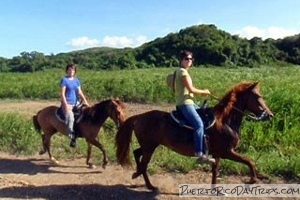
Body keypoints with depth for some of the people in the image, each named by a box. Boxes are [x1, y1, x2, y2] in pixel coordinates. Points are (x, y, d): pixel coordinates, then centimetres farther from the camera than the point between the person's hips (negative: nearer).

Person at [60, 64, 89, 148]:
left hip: (76, 103, 7)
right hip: (67, 103, -7)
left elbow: (80, 92, 11)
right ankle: (72, 137, -24)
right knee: (70, 116, -29)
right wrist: (66, 105, -17)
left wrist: (85, 102, 0)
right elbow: (62, 94, -9)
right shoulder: (64, 80, -2)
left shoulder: (76, 80, 14)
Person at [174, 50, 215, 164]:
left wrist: (202, 92, 12)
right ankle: (199, 154, -26)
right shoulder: (183, 71, -11)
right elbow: (191, 89, -16)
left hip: (188, 102, 11)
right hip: (184, 103, -11)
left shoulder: (182, 71, 19)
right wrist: (204, 92, -1)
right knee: (199, 124, -24)